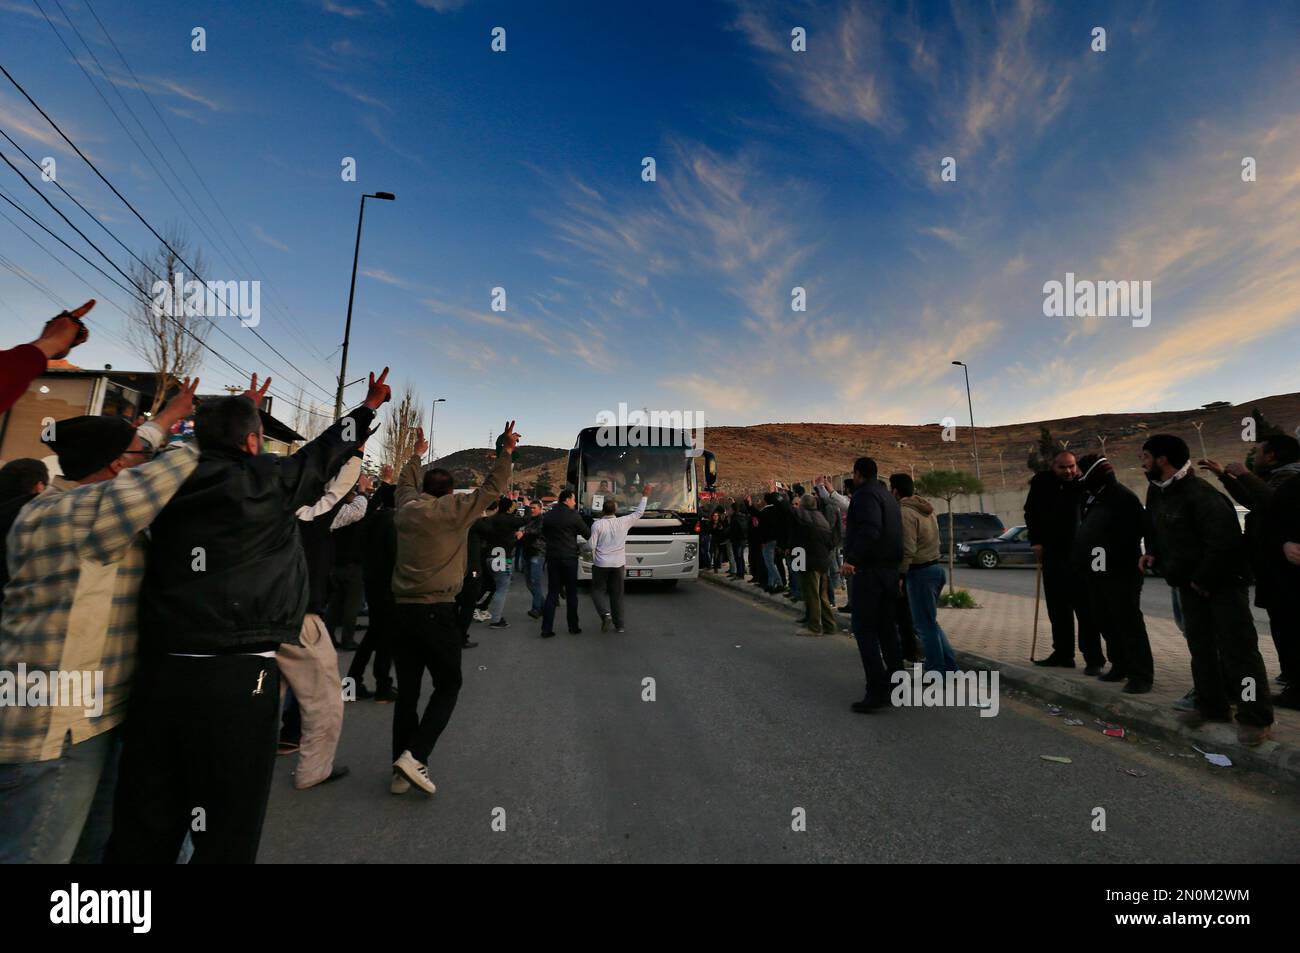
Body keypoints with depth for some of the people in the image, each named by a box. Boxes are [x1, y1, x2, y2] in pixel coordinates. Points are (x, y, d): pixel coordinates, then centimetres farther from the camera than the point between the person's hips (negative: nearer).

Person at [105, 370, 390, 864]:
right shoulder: (264, 480, -7)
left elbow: (214, 448, 29)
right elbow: (324, 453, 6)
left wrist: (242, 408, 45)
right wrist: (370, 406, 20)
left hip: (159, 668, 6)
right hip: (235, 674, -6)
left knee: (143, 829, 16)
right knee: (226, 831, 7)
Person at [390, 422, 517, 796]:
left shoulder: (407, 508, 10)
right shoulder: (453, 509, -6)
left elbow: (406, 484, 31)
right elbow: (491, 489, -4)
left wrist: (417, 454, 44)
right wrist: (506, 453, -1)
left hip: (402, 608, 6)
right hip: (437, 610, -6)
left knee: (407, 690, 11)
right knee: (447, 686, 8)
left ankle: (401, 772, 16)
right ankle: (415, 754, -4)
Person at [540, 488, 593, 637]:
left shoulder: (548, 515, 5)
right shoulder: (574, 515, -10)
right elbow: (587, 533, -1)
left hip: (552, 557, 4)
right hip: (569, 557, -4)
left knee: (552, 593, 6)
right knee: (571, 593, 8)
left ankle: (546, 629, 1)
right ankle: (573, 627, 14)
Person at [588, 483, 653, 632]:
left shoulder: (597, 524, -9)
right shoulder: (623, 522, -2)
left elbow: (591, 546, -9)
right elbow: (638, 513, 11)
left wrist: (594, 560, 9)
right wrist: (644, 496, 20)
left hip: (601, 564, -3)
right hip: (618, 564, 3)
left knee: (598, 590, 12)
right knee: (617, 593, 11)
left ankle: (606, 614, -11)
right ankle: (619, 625, 14)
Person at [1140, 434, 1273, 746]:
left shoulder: (1199, 494, -23)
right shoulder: (1156, 492, 5)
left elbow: (1223, 541, -25)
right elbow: (1155, 530, 20)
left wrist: (1203, 580, -19)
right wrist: (1153, 553, 2)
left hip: (1223, 581, -9)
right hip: (1189, 583, 9)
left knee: (1237, 647, -4)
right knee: (1200, 646, 15)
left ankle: (1254, 717, 6)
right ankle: (1212, 705, 27)